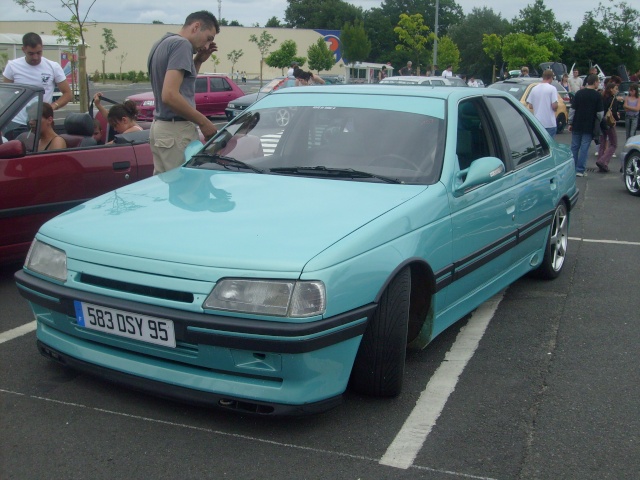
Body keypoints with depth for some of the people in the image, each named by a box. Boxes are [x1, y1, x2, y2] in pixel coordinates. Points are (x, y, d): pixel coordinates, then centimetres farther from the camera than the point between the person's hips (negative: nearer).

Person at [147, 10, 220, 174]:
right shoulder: (181, 44, -13)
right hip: (176, 131, -10)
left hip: (159, 126, 10)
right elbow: (170, 95, -23)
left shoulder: (161, 44, 16)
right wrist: (203, 122, -16)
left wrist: (198, 61, 17)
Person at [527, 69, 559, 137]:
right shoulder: (552, 88, -9)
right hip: (549, 123, -5)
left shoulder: (534, 89, 5)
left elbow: (530, 106, 6)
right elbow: (554, 106, -15)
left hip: (537, 123, 5)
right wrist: (555, 108, 6)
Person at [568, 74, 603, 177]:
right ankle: (580, 170, 0)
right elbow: (600, 113, -7)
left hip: (577, 125, 3)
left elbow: (572, 109, 0)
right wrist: (599, 122, 11)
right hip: (589, 126, -3)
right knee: (584, 148, 0)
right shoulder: (597, 96, -7)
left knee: (574, 147, 10)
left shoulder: (579, 93, 0)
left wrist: (570, 123, 6)